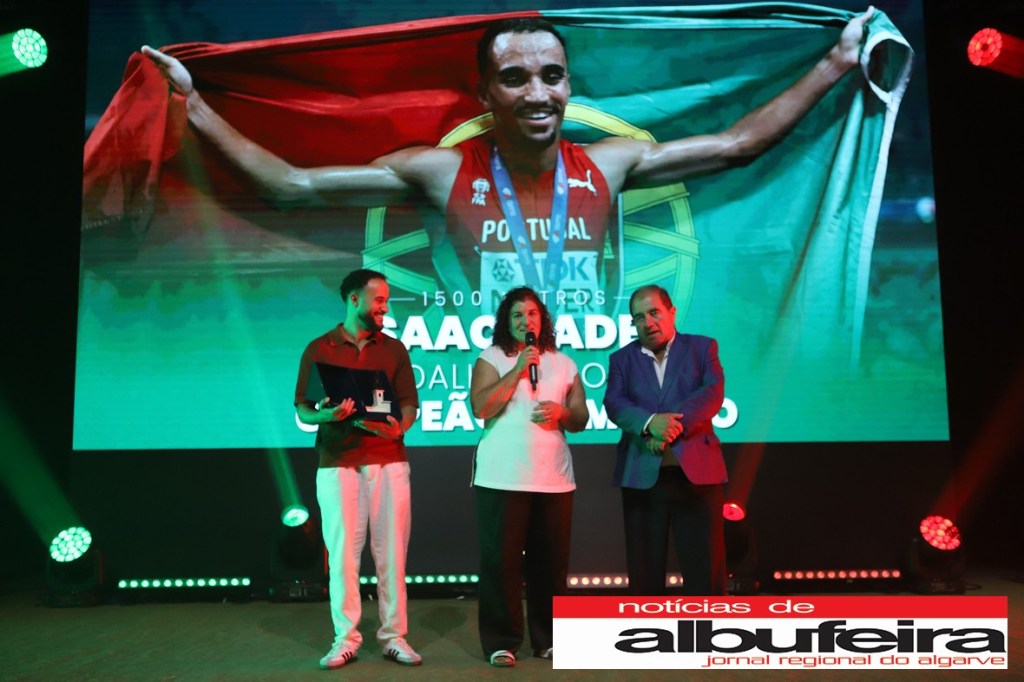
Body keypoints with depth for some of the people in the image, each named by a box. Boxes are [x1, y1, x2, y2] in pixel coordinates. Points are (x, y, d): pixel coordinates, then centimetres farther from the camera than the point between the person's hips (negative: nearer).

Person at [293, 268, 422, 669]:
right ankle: (345, 638, 13)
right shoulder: (319, 349, 5)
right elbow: (303, 412, 3)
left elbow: (409, 406, 6)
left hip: (388, 462, 1)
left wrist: (398, 428, -15)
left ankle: (393, 637, 13)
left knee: (391, 551, 3)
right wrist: (327, 415, -19)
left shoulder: (394, 349, 10)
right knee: (341, 552, 2)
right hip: (337, 464, -1)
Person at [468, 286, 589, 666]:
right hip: (502, 477, -3)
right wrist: (517, 370, -13)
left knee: (550, 560, 7)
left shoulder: (563, 364, 12)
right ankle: (501, 641, 9)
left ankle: (548, 639, 20)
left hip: (554, 478, 3)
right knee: (501, 559, 0)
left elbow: (581, 419, 13)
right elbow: (480, 408, -11)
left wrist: (562, 412, -9)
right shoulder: (491, 359, 3)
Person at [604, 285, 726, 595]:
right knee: (644, 569, 7)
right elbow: (614, 404, -3)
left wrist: (674, 426, -19)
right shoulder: (622, 358, 12)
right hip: (642, 475, 1)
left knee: (704, 566, 2)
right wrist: (650, 422, -23)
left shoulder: (702, 347, 10)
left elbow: (713, 393, -5)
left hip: (696, 470, -1)